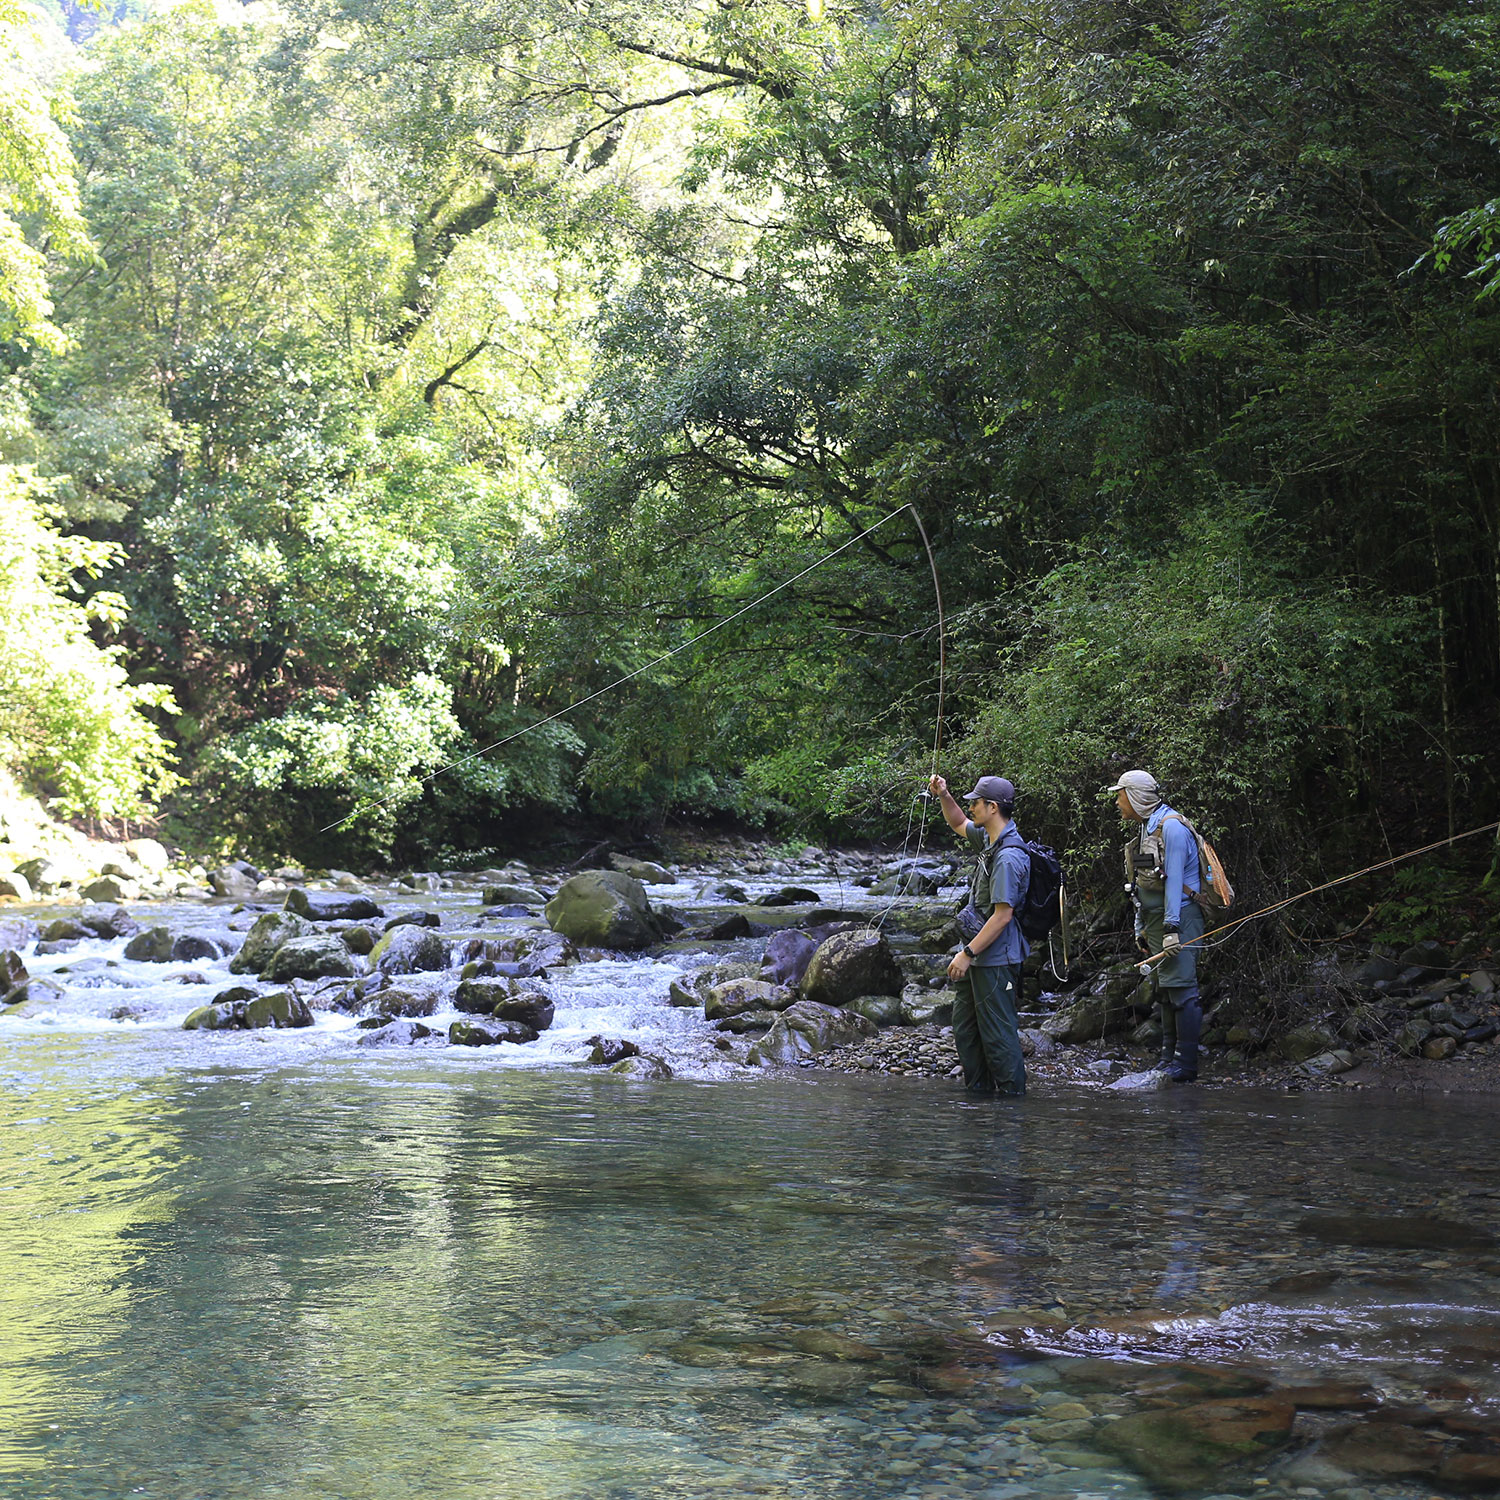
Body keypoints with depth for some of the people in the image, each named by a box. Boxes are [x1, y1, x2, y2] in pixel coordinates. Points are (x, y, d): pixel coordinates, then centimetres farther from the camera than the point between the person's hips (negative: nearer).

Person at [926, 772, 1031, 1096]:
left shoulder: (1008, 857, -22)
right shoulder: (989, 839, 8)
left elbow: (1002, 915, -24)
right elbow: (959, 824, 30)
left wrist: (968, 953, -21)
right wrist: (944, 796, 12)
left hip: (995, 960, -11)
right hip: (979, 956, 11)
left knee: (998, 1032, -4)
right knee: (965, 1029, 17)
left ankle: (1013, 1092, 4)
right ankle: (978, 1090, 25)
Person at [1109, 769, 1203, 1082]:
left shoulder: (1171, 826, -13)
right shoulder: (1147, 829, 18)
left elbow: (1174, 879, -18)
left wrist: (1171, 927, -22)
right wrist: (1141, 927, 20)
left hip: (1179, 917, -10)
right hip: (1155, 921, 10)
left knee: (1181, 989, -11)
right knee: (1164, 990, 11)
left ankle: (1185, 1065, -12)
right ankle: (1168, 1058, 15)